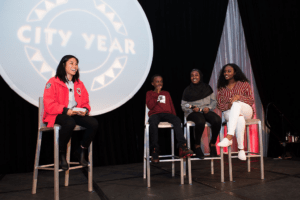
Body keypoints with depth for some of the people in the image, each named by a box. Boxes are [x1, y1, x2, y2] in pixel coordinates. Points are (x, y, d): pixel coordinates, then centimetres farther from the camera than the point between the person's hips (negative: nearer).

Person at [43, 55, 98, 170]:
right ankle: (62, 154, -15)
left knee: (94, 124, -21)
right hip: (57, 115, -5)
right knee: (70, 123, -40)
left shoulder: (79, 84, 17)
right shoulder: (53, 82, -1)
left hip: (76, 114, 5)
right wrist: (65, 110, -23)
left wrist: (85, 110, -7)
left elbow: (85, 102, 17)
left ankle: (81, 151, 0)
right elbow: (49, 105, -10)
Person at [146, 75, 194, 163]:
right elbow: (150, 106, 3)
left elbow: (171, 106, 23)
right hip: (155, 114, -2)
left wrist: (174, 116, 6)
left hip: (167, 114, 3)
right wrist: (157, 94, -1)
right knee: (153, 123, -39)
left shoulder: (166, 93, 28)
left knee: (177, 120, -32)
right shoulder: (149, 93, 19)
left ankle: (182, 147, -38)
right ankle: (155, 151, -34)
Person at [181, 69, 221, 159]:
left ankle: (212, 144, -10)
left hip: (206, 111, 2)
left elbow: (214, 101, 13)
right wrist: (192, 108, -12)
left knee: (217, 119, -31)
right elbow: (183, 105, 8)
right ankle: (197, 145, -15)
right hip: (192, 112, -2)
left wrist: (208, 108, -8)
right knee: (200, 121, -38)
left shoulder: (207, 88, 17)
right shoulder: (187, 90, 12)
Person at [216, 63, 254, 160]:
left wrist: (238, 97, -13)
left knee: (237, 104, -39)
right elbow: (219, 104, 9)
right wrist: (228, 106, -14)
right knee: (240, 119, -38)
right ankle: (241, 149, -34)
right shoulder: (222, 88, 18)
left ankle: (229, 137, -51)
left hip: (246, 111, -1)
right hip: (229, 112, 1)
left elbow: (251, 100, 6)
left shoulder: (244, 84, 13)